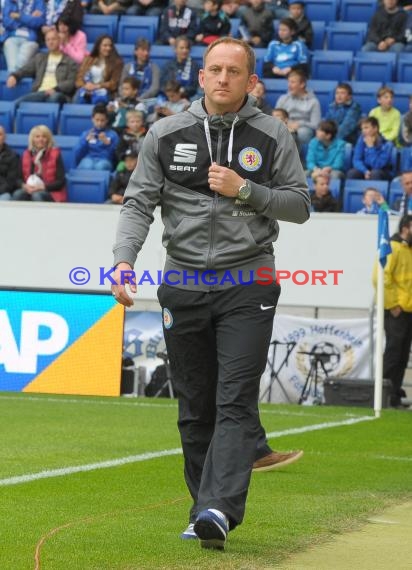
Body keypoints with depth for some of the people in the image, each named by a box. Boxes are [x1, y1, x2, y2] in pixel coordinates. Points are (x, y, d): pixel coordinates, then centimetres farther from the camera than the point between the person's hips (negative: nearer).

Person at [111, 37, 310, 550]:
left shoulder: (272, 137, 2)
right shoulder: (166, 134, 5)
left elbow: (300, 205, 4)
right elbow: (139, 202, 1)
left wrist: (244, 190, -11)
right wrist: (124, 258, -15)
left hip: (247, 287, -2)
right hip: (183, 286, 2)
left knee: (236, 402, -13)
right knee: (194, 408, 7)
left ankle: (220, 509, -24)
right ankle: (202, 507, 17)